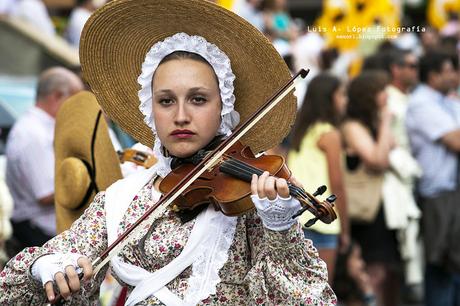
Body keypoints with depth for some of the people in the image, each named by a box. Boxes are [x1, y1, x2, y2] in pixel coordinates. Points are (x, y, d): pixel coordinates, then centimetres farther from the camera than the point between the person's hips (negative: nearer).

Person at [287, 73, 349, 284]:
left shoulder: (300, 131, 15)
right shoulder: (329, 134, -7)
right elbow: (336, 184, -9)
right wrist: (344, 229, -4)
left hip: (293, 214, 7)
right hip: (320, 217, -7)